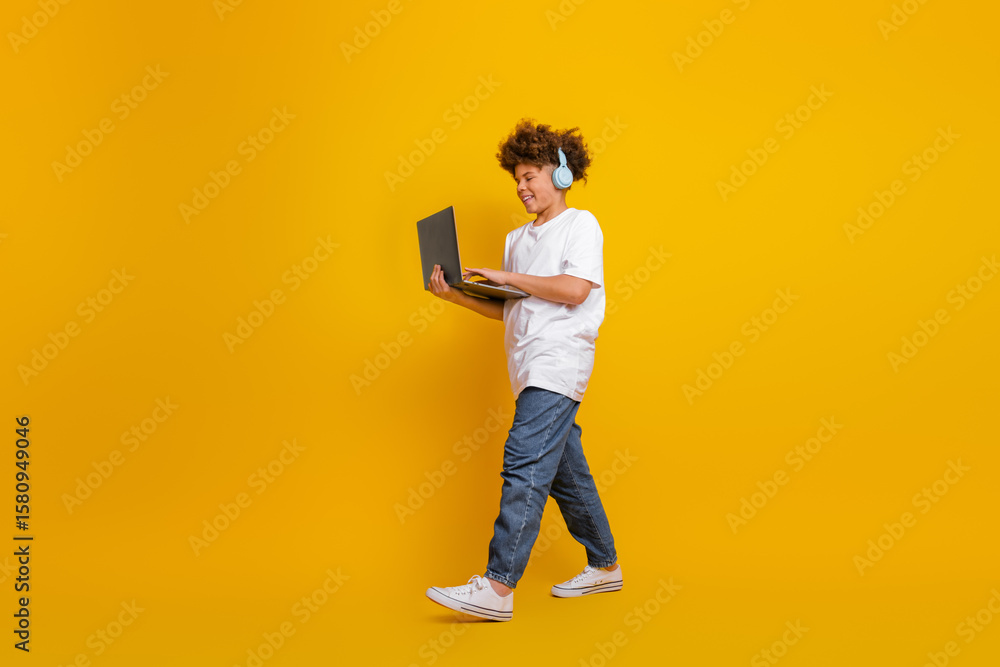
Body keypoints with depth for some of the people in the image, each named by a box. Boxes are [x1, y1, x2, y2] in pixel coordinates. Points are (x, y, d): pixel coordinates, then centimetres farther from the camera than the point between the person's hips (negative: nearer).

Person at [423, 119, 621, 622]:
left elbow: (574, 289, -15)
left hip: (558, 362, -8)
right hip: (530, 368, 8)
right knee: (566, 472, 12)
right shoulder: (517, 239, 22)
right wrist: (457, 295, 5)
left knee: (524, 464, -17)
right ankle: (604, 567, 25)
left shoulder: (581, 225, 1)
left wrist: (506, 276, -10)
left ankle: (497, 588, -20)